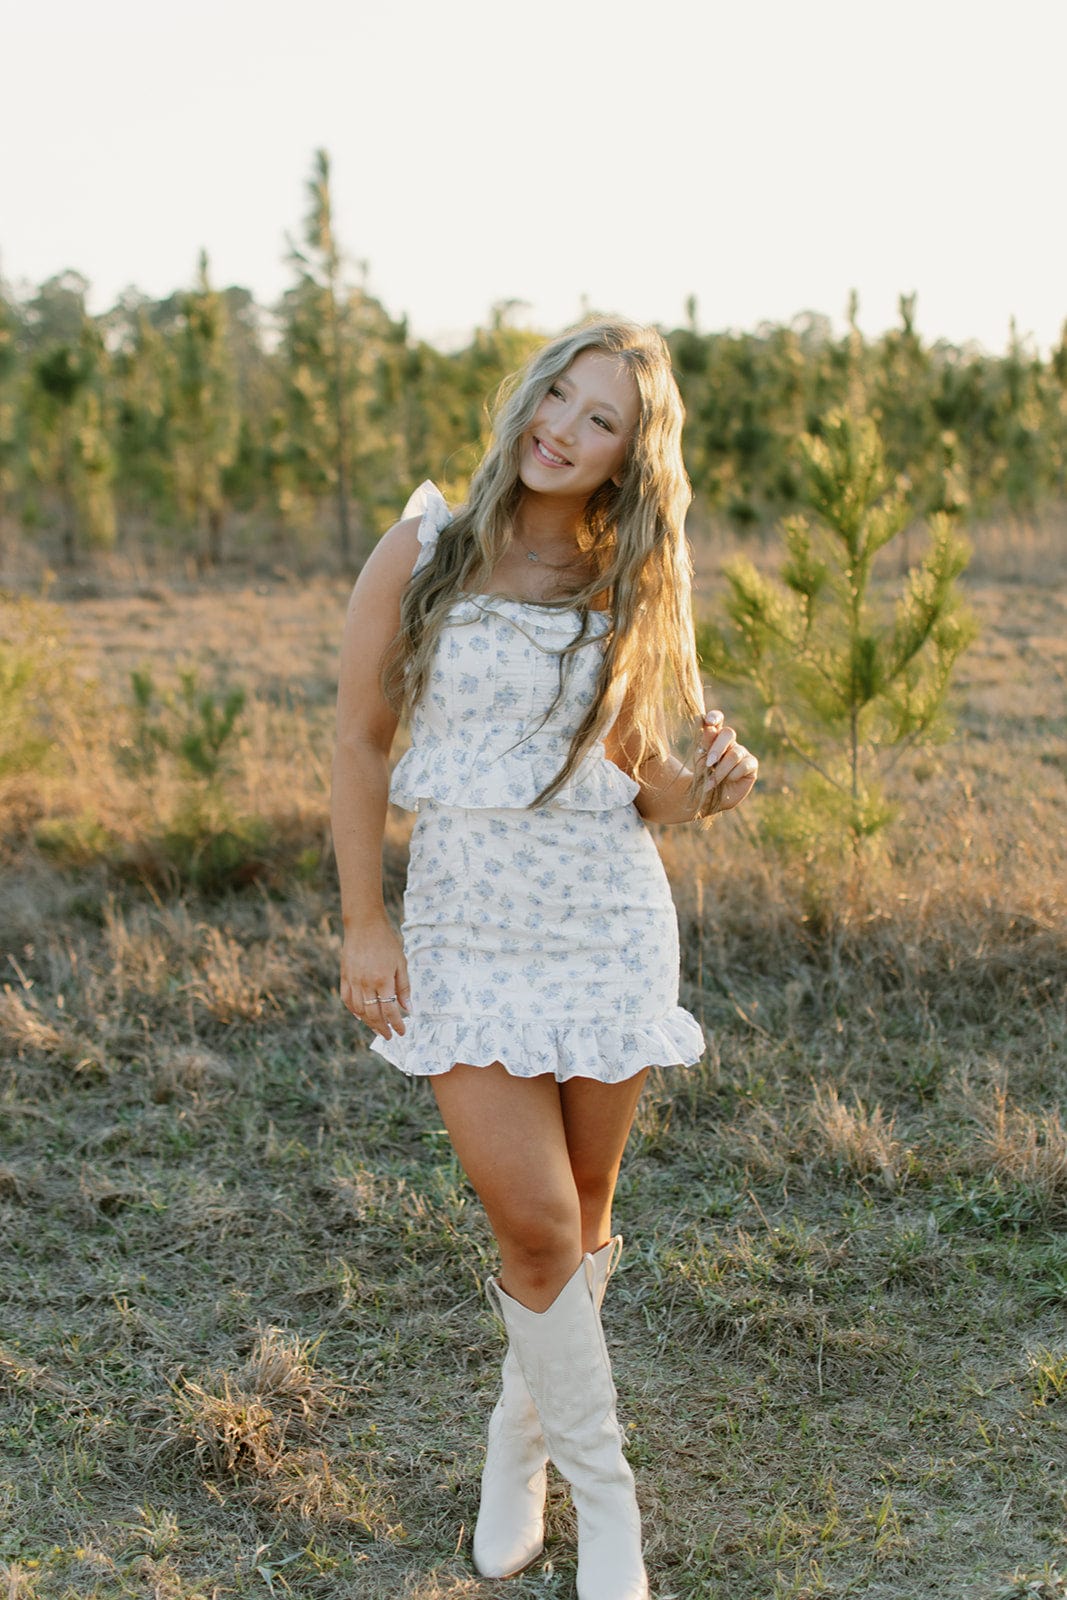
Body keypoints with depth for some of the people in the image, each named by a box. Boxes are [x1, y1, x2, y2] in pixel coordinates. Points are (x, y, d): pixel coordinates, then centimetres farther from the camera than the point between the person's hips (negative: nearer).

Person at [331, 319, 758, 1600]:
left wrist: (710, 784, -14)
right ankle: (603, 1490, 17)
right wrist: (362, 925, -3)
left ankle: (521, 1438, 38)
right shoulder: (424, 551, -3)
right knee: (535, 1226, -6)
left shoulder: (624, 590, 2)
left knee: (582, 1216, 11)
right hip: (464, 930, -1)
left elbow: (638, 775, 9)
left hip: (606, 925, 2)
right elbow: (359, 739, 1)